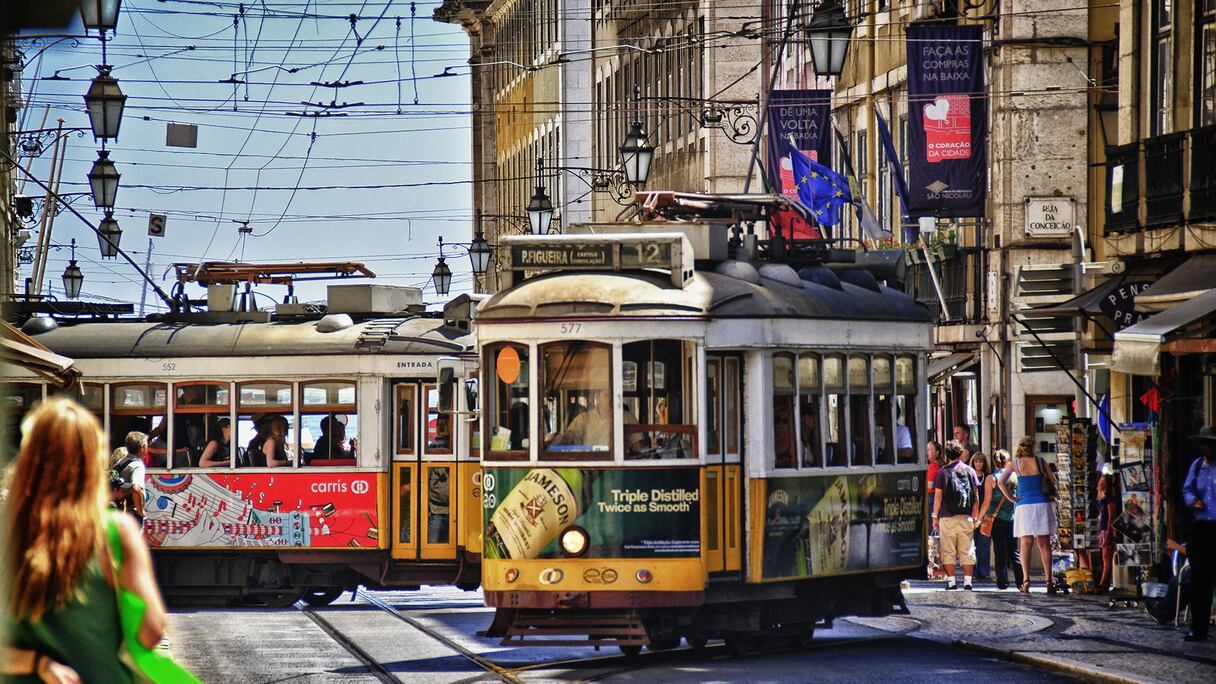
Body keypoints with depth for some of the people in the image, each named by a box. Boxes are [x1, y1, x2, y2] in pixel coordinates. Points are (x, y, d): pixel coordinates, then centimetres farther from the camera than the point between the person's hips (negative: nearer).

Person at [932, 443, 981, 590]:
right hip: (966, 517, 2)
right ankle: (967, 581, 2)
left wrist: (935, 516, 5)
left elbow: (938, 496, -2)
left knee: (948, 551, 3)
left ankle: (951, 581, -1)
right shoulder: (970, 471, 4)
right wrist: (975, 517, 11)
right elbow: (976, 496, 5)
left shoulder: (943, 472, -1)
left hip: (948, 517, -2)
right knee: (967, 551, 6)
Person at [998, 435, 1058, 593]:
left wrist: (1011, 497, 0)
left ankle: (1026, 580, -14)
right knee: (1044, 544, 5)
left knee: (1025, 544, -2)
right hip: (1042, 504, 1)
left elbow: (1000, 482, -6)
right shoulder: (1039, 462, 4)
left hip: (1024, 506, -1)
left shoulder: (1015, 463, 2)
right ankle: (1049, 580, 1)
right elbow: (1052, 483, 6)